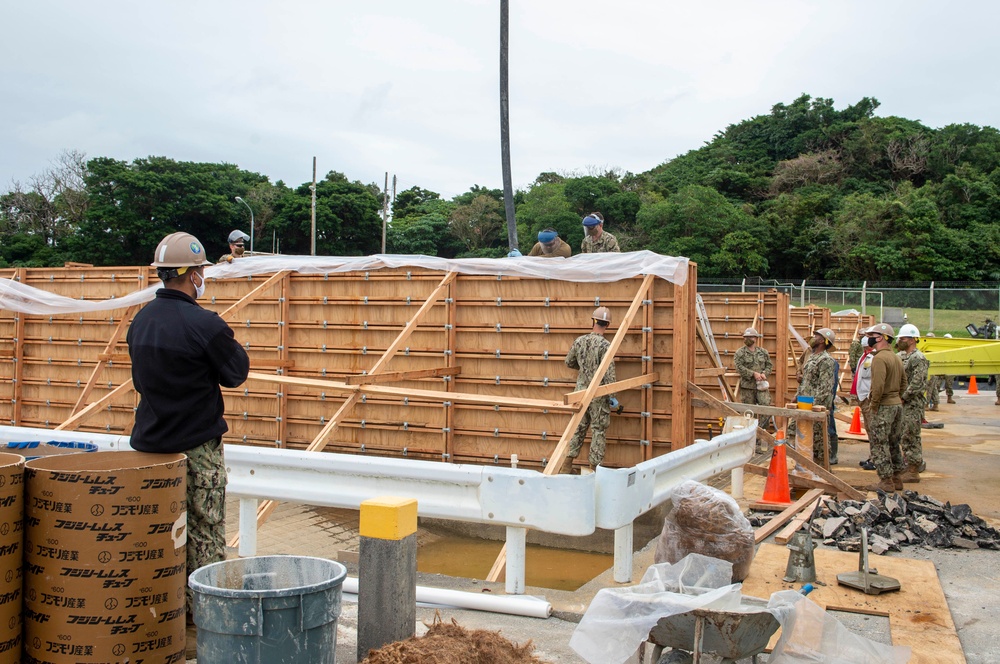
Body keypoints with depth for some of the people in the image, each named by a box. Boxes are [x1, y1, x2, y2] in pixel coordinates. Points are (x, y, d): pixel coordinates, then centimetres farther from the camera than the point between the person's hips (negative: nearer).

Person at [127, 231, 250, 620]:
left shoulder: (140, 321, 5)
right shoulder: (205, 324, -19)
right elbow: (236, 374, -7)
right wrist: (231, 344, 10)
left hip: (150, 441, 7)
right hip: (197, 446, -7)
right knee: (205, 532, 5)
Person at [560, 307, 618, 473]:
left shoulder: (579, 341, 0)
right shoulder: (605, 345, -15)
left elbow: (569, 362, 13)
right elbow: (609, 374, -18)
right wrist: (612, 396, -12)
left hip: (581, 391, 5)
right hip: (598, 395, -5)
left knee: (579, 427, 15)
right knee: (598, 430, 4)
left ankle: (568, 463, 15)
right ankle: (595, 467, 8)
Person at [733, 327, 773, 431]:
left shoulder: (763, 352, 12)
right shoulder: (740, 353, 0)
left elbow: (769, 365, 13)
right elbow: (739, 367, -11)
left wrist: (764, 374, -8)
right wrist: (753, 374, -18)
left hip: (761, 385, 2)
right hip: (747, 386, -2)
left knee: (766, 404, -12)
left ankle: (762, 429, -5)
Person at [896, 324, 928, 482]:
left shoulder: (918, 358, -14)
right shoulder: (902, 356, 15)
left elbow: (917, 384, -21)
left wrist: (903, 397, -17)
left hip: (913, 404, -10)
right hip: (903, 404, 10)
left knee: (911, 438, -5)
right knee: (904, 437, 13)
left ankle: (913, 472, 1)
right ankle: (909, 467, 21)